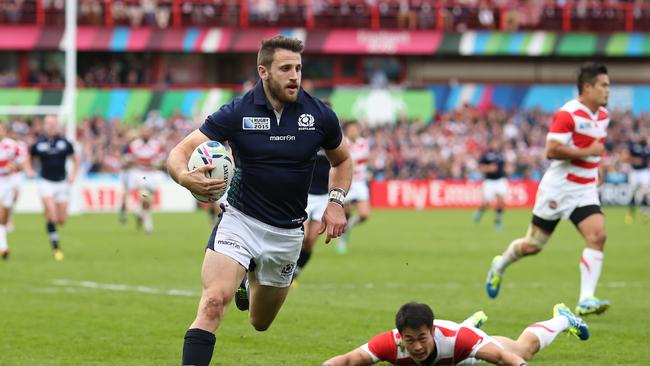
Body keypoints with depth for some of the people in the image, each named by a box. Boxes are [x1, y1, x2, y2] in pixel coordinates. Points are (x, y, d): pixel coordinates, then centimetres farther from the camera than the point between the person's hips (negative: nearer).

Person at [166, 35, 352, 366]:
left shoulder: (319, 115, -5)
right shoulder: (236, 113, -12)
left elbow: (341, 160, 14)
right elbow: (180, 153, -14)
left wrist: (336, 202, -3)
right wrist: (186, 177, -37)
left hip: (287, 234, 3)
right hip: (239, 222, -3)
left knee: (260, 323, 18)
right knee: (214, 302, -26)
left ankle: (250, 282, 53)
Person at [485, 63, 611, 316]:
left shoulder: (603, 116, 9)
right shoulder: (568, 114, -17)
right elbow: (551, 150, -26)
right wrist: (588, 152, -22)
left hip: (585, 190, 6)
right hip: (558, 188, -6)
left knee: (597, 236, -17)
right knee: (533, 245, 6)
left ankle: (586, 300, -20)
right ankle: (500, 265, 38)